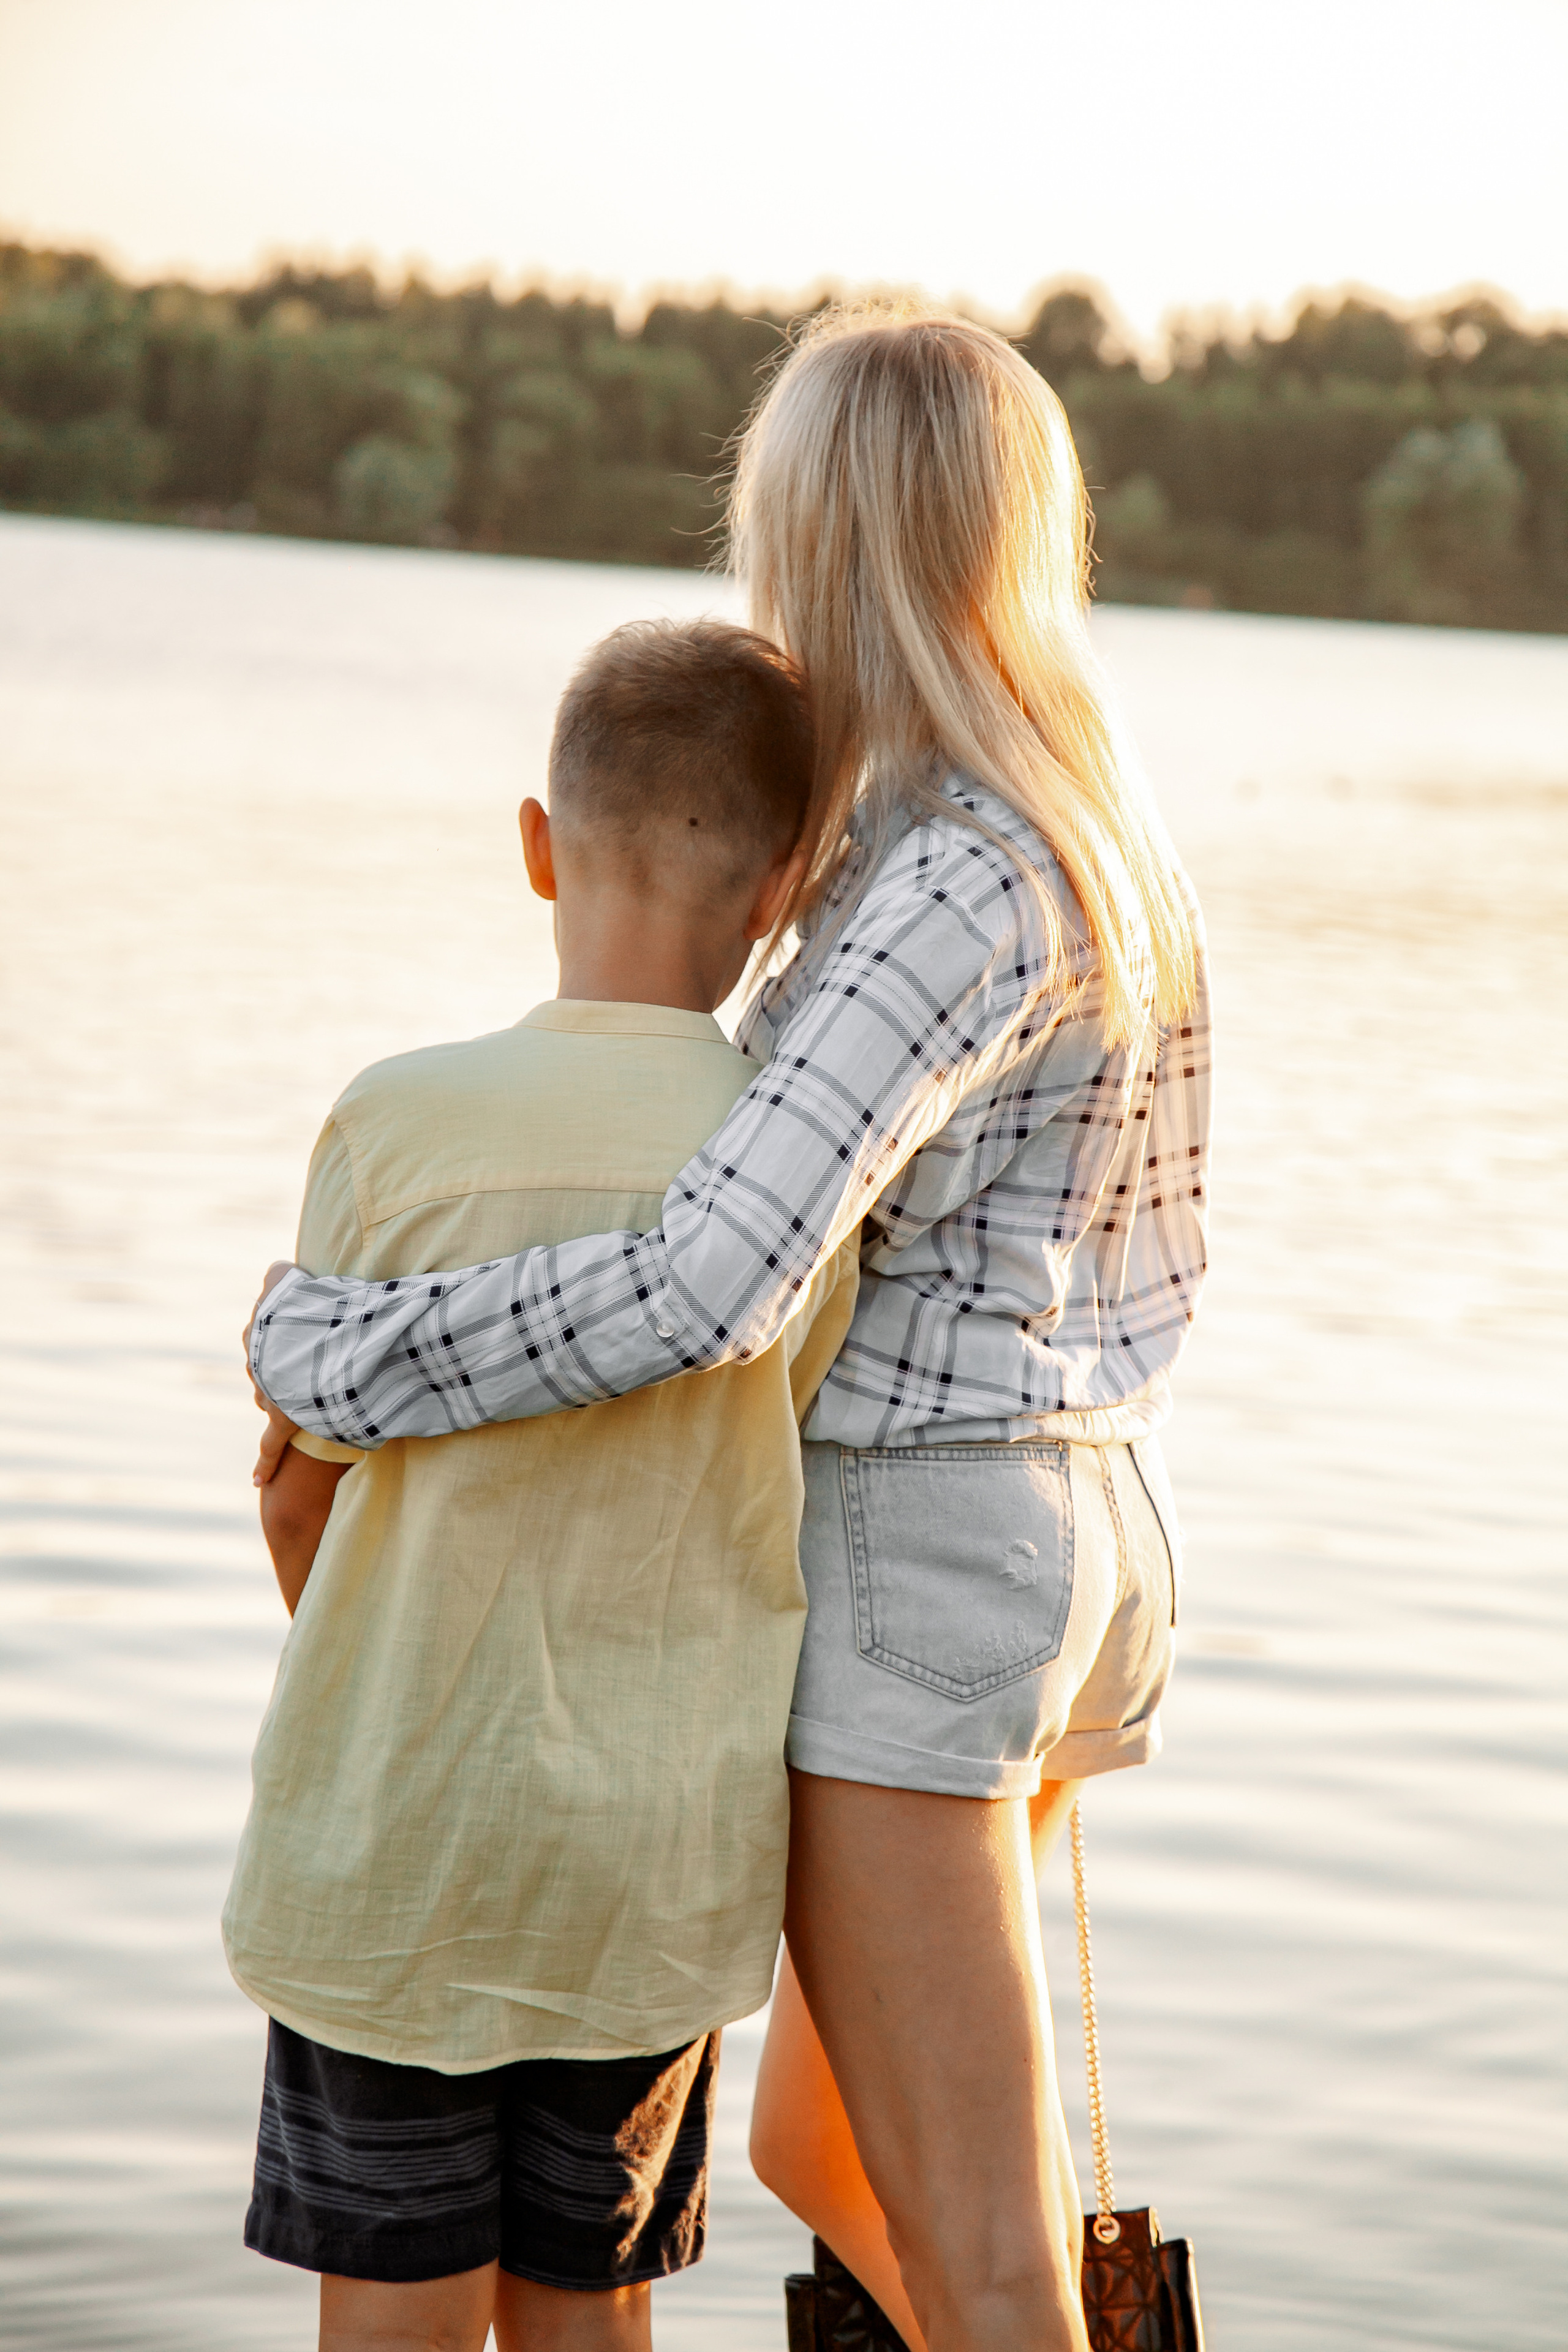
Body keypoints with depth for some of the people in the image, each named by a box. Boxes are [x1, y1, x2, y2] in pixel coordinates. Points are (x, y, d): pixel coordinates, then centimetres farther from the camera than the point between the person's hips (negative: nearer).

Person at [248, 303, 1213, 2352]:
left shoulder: (956, 889, -22)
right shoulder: (1094, 836, 7)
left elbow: (712, 1285, -31)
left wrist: (336, 1354, -19)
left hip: (906, 1560, -9)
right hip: (1080, 1518, 9)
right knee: (820, 2144, 25)